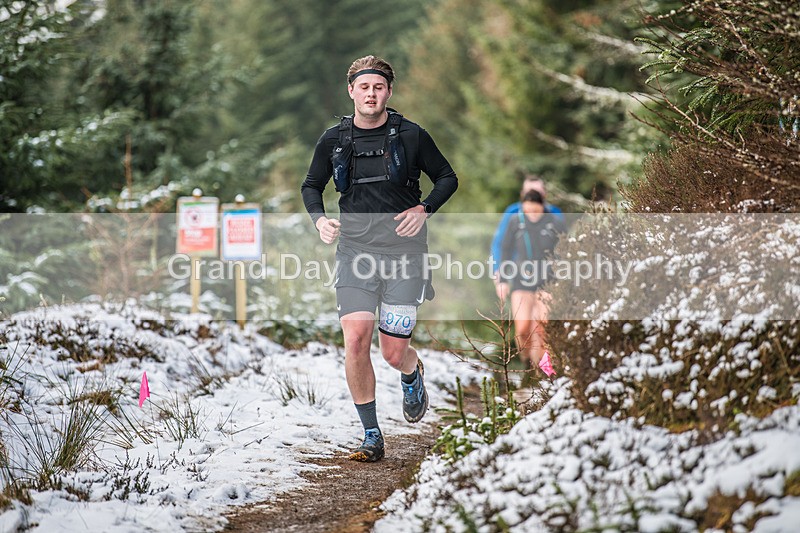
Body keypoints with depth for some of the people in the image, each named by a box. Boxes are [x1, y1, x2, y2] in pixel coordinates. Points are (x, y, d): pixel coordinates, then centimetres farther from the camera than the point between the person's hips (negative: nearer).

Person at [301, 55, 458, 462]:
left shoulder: (411, 136, -1)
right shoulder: (333, 140, 5)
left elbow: (447, 178, 10)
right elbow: (311, 186, 19)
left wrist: (424, 209, -8)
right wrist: (319, 219, 0)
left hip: (403, 249, -2)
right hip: (355, 248, 2)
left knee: (394, 352, -2)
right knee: (356, 340, -14)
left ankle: (412, 375, 38)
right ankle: (371, 436, -2)